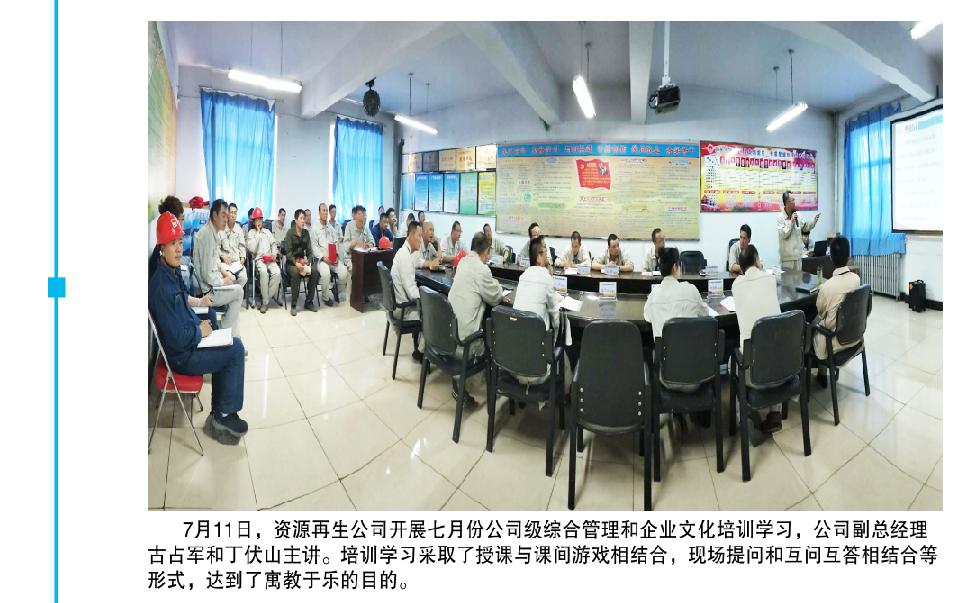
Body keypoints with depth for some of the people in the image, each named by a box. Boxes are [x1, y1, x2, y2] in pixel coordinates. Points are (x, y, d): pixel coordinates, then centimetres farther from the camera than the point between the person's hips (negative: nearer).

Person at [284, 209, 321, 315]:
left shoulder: (306, 232, 8)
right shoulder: (290, 233, -5)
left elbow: (309, 250, 6)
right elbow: (288, 252, -11)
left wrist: (308, 261, -12)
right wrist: (295, 263, -26)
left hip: (303, 260, 4)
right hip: (291, 261, -4)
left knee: (315, 272, -24)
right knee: (295, 272, -35)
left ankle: (309, 302, -12)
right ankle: (294, 305, -24)